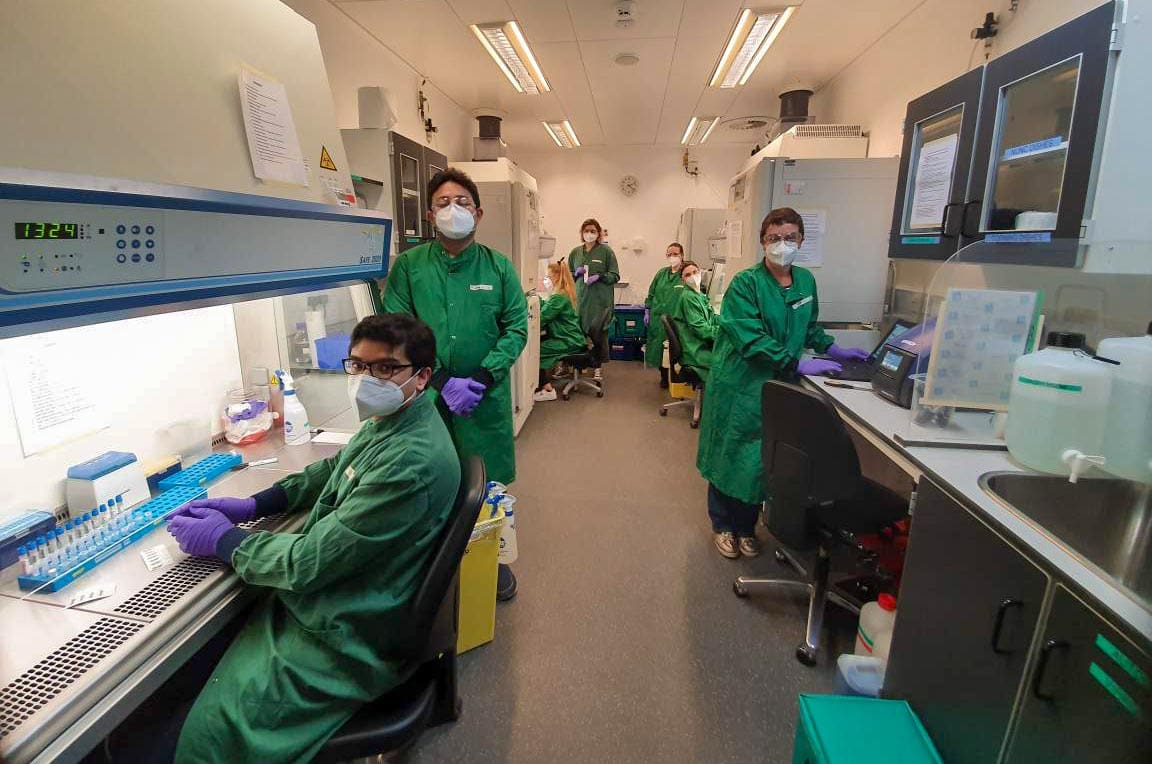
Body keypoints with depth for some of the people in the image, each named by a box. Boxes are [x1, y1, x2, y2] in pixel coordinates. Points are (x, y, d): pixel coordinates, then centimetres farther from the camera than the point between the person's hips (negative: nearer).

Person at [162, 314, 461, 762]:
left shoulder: (411, 463, -31)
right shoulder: (388, 421, -1)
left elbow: (309, 562, -24)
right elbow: (333, 471, 19)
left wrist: (224, 540, -8)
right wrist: (252, 505, 7)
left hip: (343, 637, -8)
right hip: (319, 602, 9)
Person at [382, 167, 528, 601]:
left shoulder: (498, 266, 1)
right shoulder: (408, 265, -3)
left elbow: (516, 328, -2)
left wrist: (481, 378, -14)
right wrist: (443, 382, -17)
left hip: (487, 398, 1)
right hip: (427, 396, 0)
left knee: (488, 484, 12)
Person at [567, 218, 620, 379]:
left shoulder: (606, 251, 1)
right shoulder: (575, 252, 12)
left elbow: (615, 275, 0)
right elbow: (568, 275, 19)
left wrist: (599, 277, -15)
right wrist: (576, 273, -2)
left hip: (600, 300, -3)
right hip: (580, 298, 3)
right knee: (580, 330, 0)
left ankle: (597, 365, 7)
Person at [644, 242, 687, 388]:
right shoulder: (662, 273, 11)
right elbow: (651, 293, 17)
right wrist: (648, 311, 12)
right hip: (657, 318, 5)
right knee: (658, 347, 10)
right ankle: (664, 376, 27)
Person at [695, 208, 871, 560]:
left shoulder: (805, 280, 6)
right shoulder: (745, 283, -14)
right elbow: (750, 339, -22)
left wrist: (831, 349, 7)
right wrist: (797, 364, -24)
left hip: (780, 386, 5)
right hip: (740, 385, -5)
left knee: (763, 458, 11)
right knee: (730, 455, 8)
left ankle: (746, 526, 30)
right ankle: (722, 525, 27)